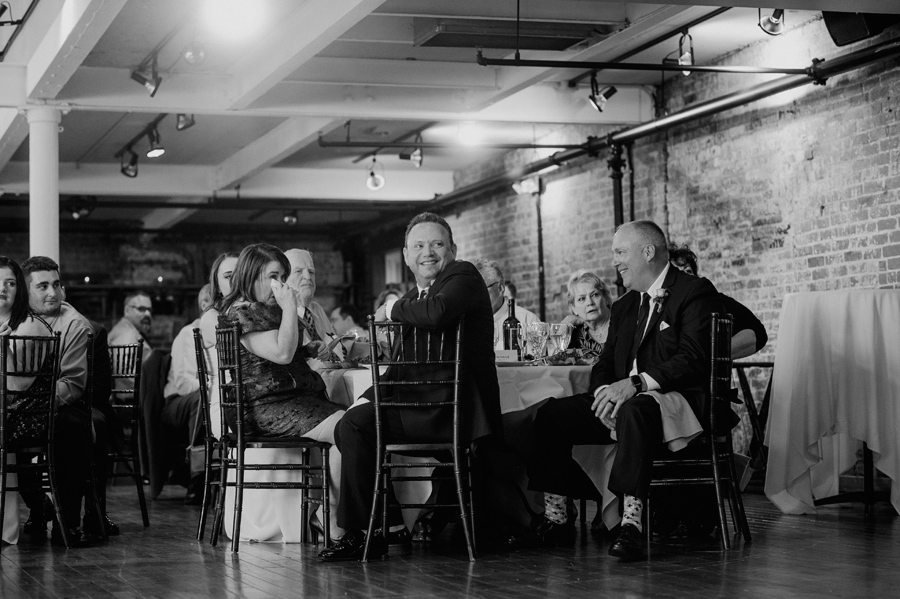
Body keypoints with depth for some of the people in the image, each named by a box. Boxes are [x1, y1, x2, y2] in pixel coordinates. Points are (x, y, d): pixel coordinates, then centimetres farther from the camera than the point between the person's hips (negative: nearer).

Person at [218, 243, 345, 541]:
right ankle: (337, 525, -21)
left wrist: (309, 350, 16)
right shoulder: (241, 313, -9)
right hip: (266, 408, -11)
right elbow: (281, 353, -20)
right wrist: (289, 306, -13)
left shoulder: (265, 310, 23)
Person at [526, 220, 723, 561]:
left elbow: (693, 360, -17)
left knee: (635, 411, -40)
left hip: (676, 400, -8)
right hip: (622, 400, 8)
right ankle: (555, 517, -5)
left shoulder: (696, 293, -4)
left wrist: (636, 384, -27)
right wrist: (604, 391, -7)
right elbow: (605, 364, 18)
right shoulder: (624, 307, 22)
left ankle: (632, 523, -42)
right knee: (551, 414, -9)